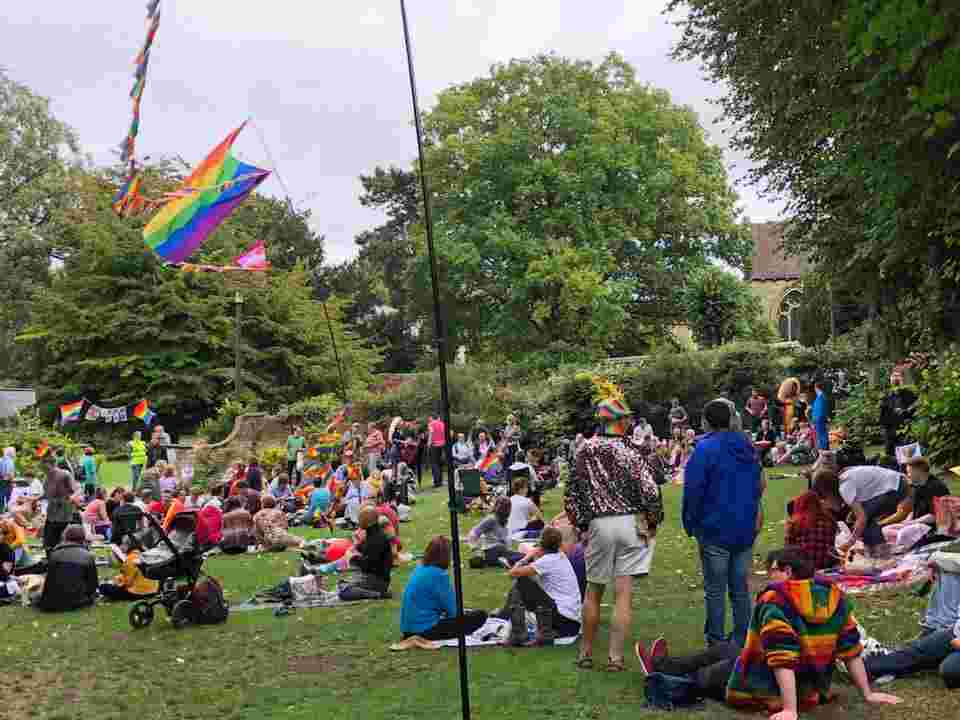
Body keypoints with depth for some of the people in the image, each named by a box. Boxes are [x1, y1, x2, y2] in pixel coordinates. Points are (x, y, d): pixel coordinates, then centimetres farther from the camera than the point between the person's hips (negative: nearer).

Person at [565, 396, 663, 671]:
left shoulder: (585, 451, 1)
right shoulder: (631, 452, -7)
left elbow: (571, 495, 2)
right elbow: (650, 492, -11)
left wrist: (581, 525, 13)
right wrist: (652, 524, 3)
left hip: (598, 525, 2)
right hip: (631, 523, -2)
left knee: (593, 592, 16)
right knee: (623, 594, 2)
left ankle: (586, 653, 25)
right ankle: (615, 657, 1)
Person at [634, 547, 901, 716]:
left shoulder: (775, 602, -25)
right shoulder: (836, 598, -5)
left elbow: (782, 659, -31)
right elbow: (852, 651, -2)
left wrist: (790, 710, -32)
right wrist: (868, 694, 5)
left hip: (765, 689, -7)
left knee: (700, 678, 22)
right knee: (724, 649, 28)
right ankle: (664, 664, 46)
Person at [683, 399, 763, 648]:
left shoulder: (705, 448, -13)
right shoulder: (747, 447, 8)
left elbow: (693, 490, -14)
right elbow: (757, 486, 15)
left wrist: (690, 523, -2)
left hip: (715, 530, -6)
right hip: (746, 529, 6)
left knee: (715, 590, 4)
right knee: (740, 588, 13)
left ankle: (716, 642, 9)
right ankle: (742, 642, 16)